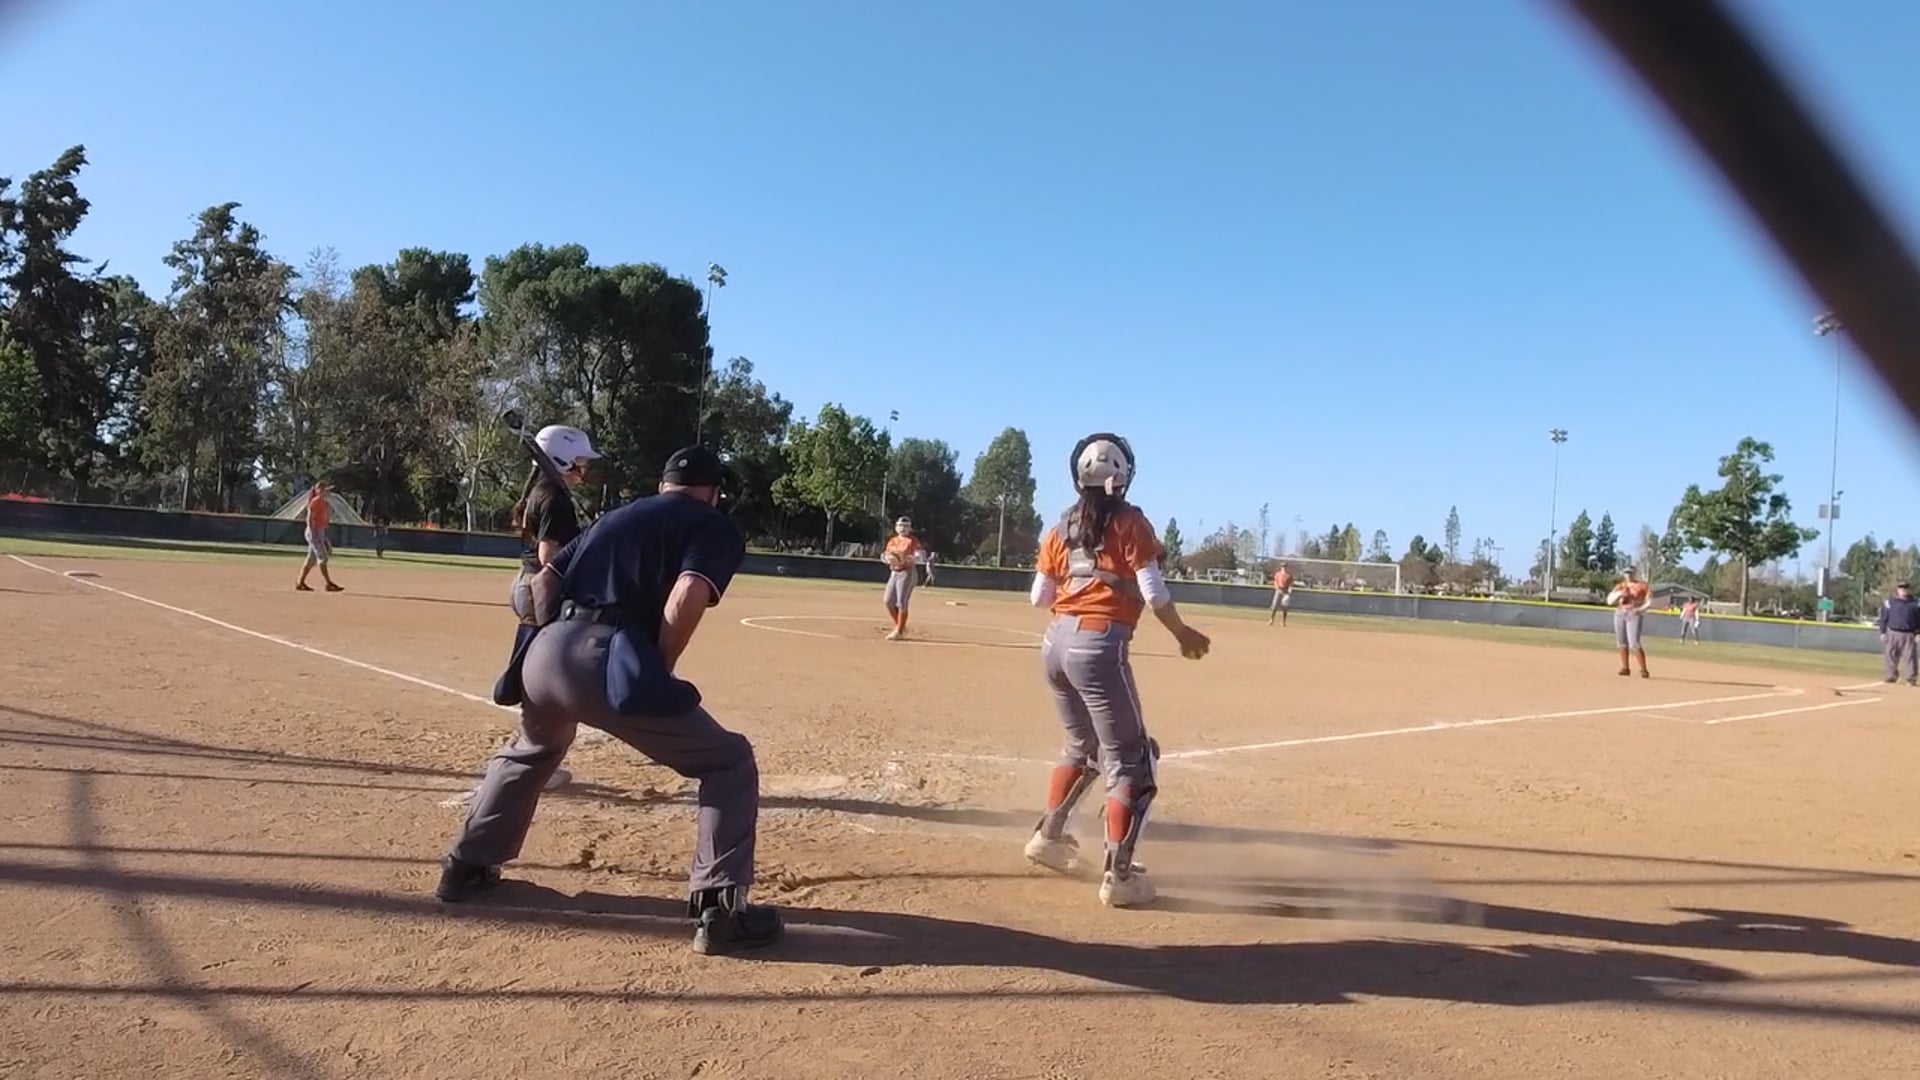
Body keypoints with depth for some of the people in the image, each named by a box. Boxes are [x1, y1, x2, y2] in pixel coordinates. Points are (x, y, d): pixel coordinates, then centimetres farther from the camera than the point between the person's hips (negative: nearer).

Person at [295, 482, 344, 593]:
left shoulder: (323, 502, 16)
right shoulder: (315, 501, -11)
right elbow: (309, 518, -16)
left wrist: (324, 537, 21)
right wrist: (312, 533, -22)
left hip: (320, 532, 10)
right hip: (314, 532, -10)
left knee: (312, 559, 11)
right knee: (322, 558, -10)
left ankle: (300, 583, 16)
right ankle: (329, 584, -11)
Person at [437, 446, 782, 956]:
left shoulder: (616, 516, 30)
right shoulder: (715, 526, 9)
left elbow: (544, 580, 24)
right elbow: (685, 600, -10)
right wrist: (657, 674, 0)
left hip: (545, 655, 7)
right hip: (608, 660, -7)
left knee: (530, 752, 39)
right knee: (730, 762, 5)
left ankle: (466, 867, 46)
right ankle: (718, 908, -3)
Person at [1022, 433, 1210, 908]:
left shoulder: (1061, 529, 12)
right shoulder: (1130, 523, -4)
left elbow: (1039, 597, 12)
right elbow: (1154, 593, -9)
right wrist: (1183, 634, 5)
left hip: (1055, 643, 7)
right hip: (1100, 647, -7)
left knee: (1082, 746, 27)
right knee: (1131, 760, 2)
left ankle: (1048, 835, 32)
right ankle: (1118, 875, -2)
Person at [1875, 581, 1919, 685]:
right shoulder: (1889, 602, 4)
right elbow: (1883, 618, 5)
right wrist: (1883, 633, 1)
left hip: (1908, 634, 0)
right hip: (1893, 633, 0)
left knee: (1911, 656, -4)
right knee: (1891, 656, 6)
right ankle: (1891, 676, 17)